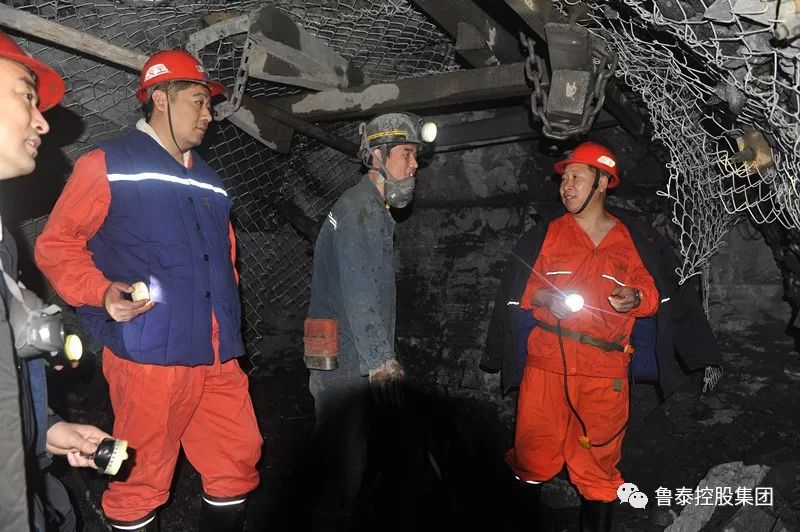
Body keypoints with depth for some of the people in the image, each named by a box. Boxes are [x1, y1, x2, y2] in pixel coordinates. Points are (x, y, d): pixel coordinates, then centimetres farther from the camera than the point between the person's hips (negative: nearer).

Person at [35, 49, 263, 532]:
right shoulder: (109, 164, -1)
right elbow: (57, 244, -4)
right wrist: (103, 292, -20)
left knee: (239, 461, 11)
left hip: (218, 357, 7)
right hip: (149, 354, -6)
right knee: (142, 480, 3)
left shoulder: (208, 180, 19)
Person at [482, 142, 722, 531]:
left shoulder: (636, 241, 6)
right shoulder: (543, 237, 7)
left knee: (599, 456, 9)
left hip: (605, 372, 0)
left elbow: (660, 293, 9)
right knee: (534, 448, 6)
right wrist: (543, 298, -12)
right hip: (545, 364, 0)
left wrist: (637, 298, -13)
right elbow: (516, 295, 8)